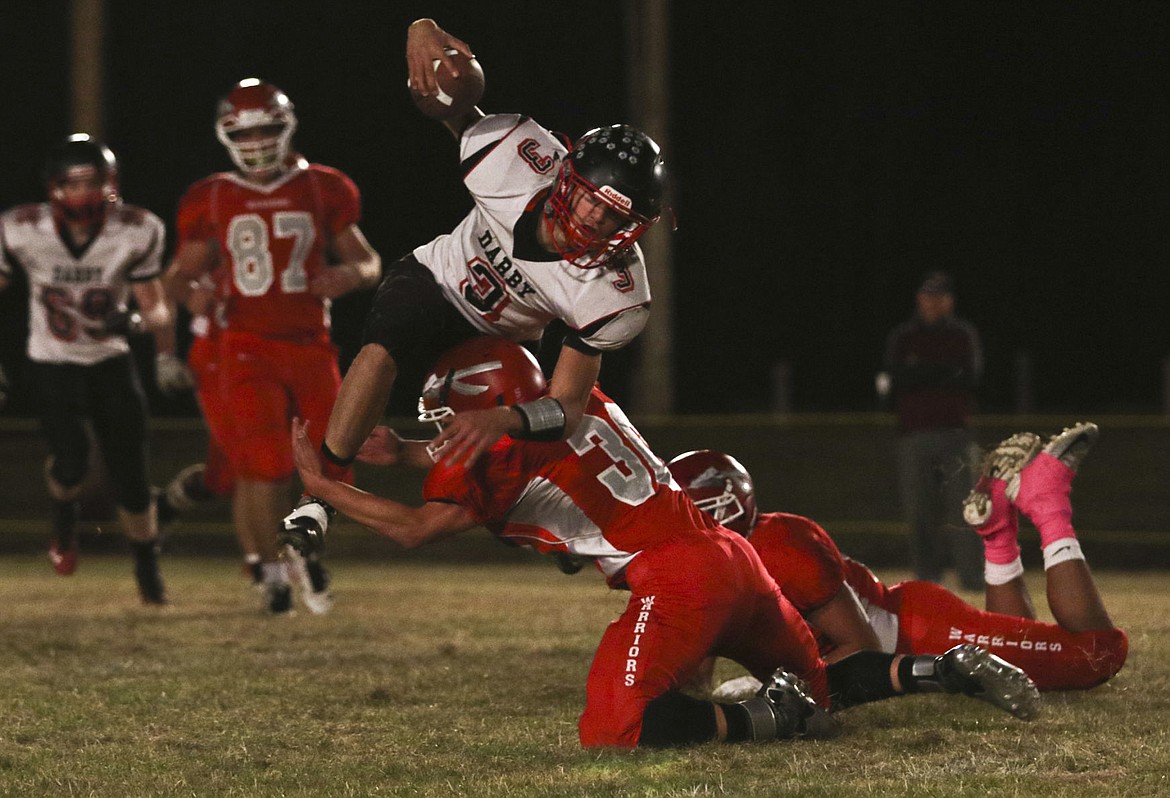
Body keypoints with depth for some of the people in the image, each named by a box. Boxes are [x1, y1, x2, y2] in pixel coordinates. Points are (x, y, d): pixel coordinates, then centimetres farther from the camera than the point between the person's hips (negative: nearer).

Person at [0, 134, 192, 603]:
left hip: (111, 362, 1)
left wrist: (165, 355, -21)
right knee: (73, 465, -20)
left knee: (129, 473, 0)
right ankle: (64, 515, 17)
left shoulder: (136, 232, -13)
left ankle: (147, 566, 24)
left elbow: (154, 303, -4)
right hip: (52, 366, -1)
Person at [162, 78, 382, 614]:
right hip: (246, 347, -1)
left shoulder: (321, 190, 4)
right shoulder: (210, 202, 3)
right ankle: (271, 569, 8)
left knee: (332, 470, -1)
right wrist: (187, 288, -15)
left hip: (309, 346, 1)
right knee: (265, 466, -16)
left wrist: (351, 274, -13)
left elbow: (368, 261, 11)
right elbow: (183, 275, 10)